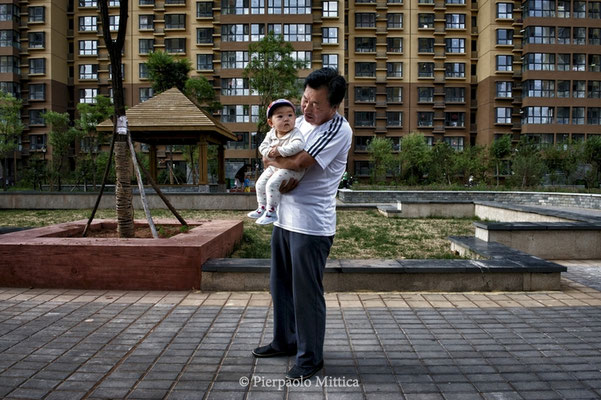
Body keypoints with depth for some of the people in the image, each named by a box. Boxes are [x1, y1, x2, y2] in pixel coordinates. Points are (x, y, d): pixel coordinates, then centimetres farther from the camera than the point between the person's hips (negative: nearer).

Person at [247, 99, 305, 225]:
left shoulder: (295, 133, -20)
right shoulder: (271, 134, 2)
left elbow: (297, 146, -38)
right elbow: (262, 146, 6)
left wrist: (280, 151, -35)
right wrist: (269, 152, -17)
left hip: (291, 168, -8)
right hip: (274, 166, 8)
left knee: (272, 184, -24)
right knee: (260, 183, 12)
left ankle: (271, 212, -9)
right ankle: (262, 208, 30)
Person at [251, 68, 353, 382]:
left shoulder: (339, 130, -13)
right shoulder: (298, 122, 11)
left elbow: (298, 162, -21)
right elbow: (272, 154, 14)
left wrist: (272, 160, -2)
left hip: (312, 225, -8)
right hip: (283, 217, 8)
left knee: (306, 293, 1)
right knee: (280, 284, 19)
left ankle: (310, 358, 20)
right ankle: (285, 341, 39)